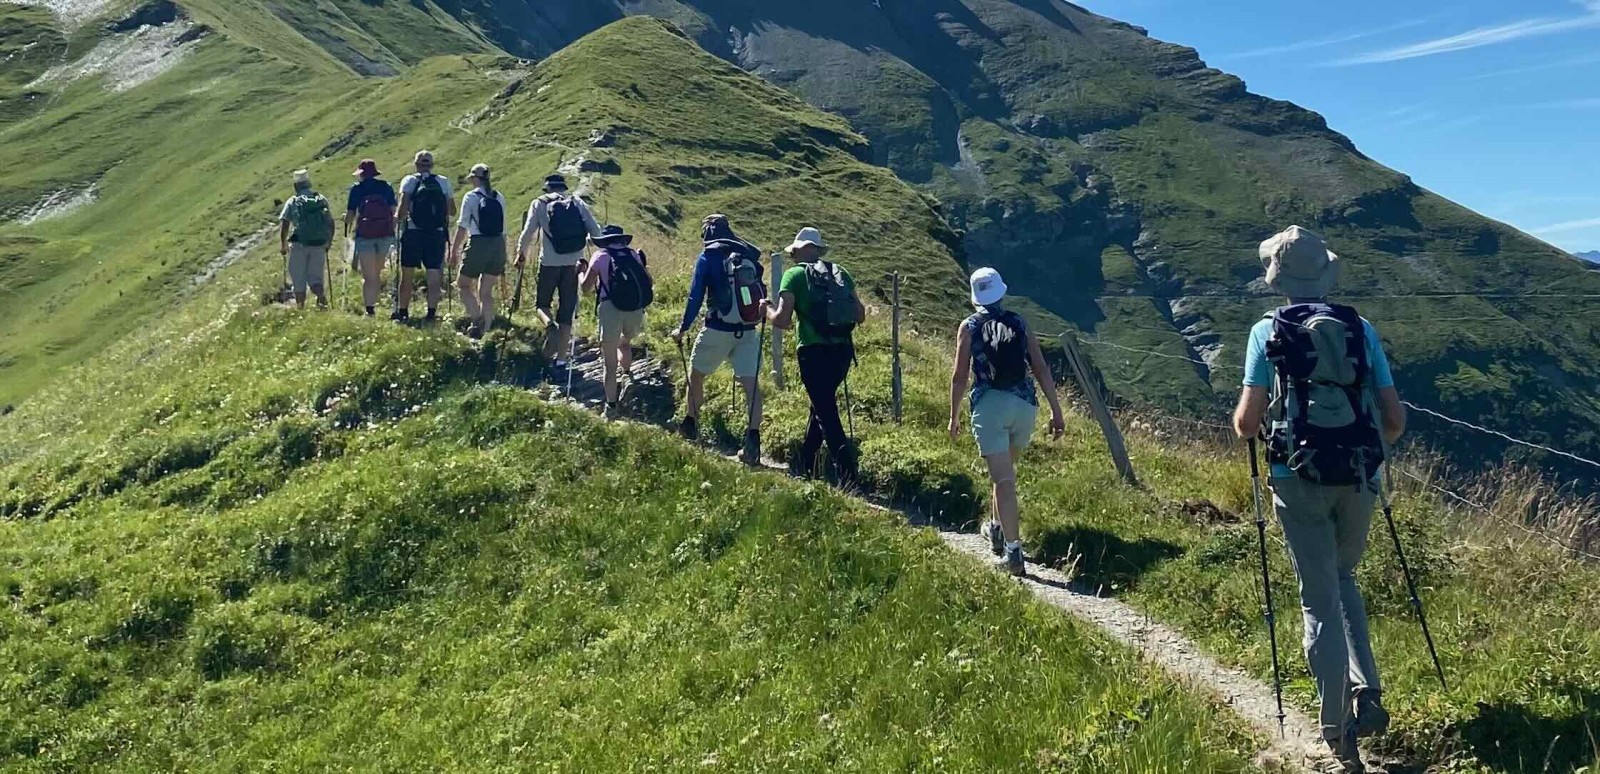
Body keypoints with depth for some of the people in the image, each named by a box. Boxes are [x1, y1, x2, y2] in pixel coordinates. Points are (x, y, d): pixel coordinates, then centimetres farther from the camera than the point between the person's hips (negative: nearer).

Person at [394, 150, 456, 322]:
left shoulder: (409, 181, -1)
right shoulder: (443, 182, 5)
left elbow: (403, 204, -15)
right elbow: (452, 212, 2)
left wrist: (399, 218, 2)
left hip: (413, 232, -1)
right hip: (437, 234, 1)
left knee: (407, 275, 10)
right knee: (434, 275, 4)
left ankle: (402, 311, 16)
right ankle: (432, 313, -1)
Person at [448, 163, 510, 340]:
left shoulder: (471, 197, -4)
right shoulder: (499, 198, 10)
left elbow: (462, 227, -6)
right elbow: (503, 228, 12)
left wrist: (454, 250, 0)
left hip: (478, 244, -5)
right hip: (498, 245, 5)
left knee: (465, 285, 9)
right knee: (486, 291, 12)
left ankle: (477, 318, -12)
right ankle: (486, 329, 9)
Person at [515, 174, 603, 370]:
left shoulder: (539, 203, 4)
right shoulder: (577, 202, 8)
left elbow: (528, 232, -3)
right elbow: (595, 230, 1)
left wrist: (521, 254, 12)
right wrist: (589, 243, 22)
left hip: (549, 263, -2)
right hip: (573, 264, 2)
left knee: (541, 303, 17)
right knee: (567, 311, 8)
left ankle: (550, 325, -17)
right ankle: (560, 359, 9)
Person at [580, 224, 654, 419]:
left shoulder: (601, 256, 6)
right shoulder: (634, 254, 15)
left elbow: (586, 287, 6)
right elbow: (649, 283, 17)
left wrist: (581, 272, 26)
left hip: (611, 310, -3)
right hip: (636, 310, 3)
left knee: (610, 364, 4)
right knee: (625, 343, 36)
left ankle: (611, 407, 2)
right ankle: (626, 377, 33)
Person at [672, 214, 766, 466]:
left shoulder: (708, 257, -4)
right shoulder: (750, 255, 8)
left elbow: (696, 296, -5)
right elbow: (762, 292, 11)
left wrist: (683, 328, 0)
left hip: (718, 330, -3)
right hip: (748, 331, 3)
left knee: (696, 374, 19)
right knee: (751, 382, -5)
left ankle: (690, 424, 31)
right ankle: (753, 435, -19)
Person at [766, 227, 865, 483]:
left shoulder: (795, 274, -1)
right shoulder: (841, 273, 13)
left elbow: (782, 320, -11)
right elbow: (860, 316, 12)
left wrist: (767, 311, 10)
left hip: (814, 351, -6)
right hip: (842, 350, 6)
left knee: (826, 412, -2)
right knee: (823, 404, 22)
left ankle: (847, 474, -11)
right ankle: (805, 463, 33)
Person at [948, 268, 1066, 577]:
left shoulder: (970, 327, 3)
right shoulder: (1019, 323, 11)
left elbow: (960, 377, 0)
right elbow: (1042, 370, 5)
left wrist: (954, 416, 10)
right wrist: (1056, 411, 7)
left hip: (990, 406, -3)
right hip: (1024, 404, 4)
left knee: (1003, 478, -5)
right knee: (1005, 469, 26)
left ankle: (1013, 552, -10)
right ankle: (997, 527, 42)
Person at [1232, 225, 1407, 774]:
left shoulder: (1268, 331, -2)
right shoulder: (1361, 329, 6)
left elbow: (1247, 423, -6)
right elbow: (1395, 420, 5)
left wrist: (1244, 420, 16)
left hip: (1301, 479, -3)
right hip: (1358, 480, 3)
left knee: (1320, 600, 6)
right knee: (1342, 580, 26)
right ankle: (1366, 693, 13)